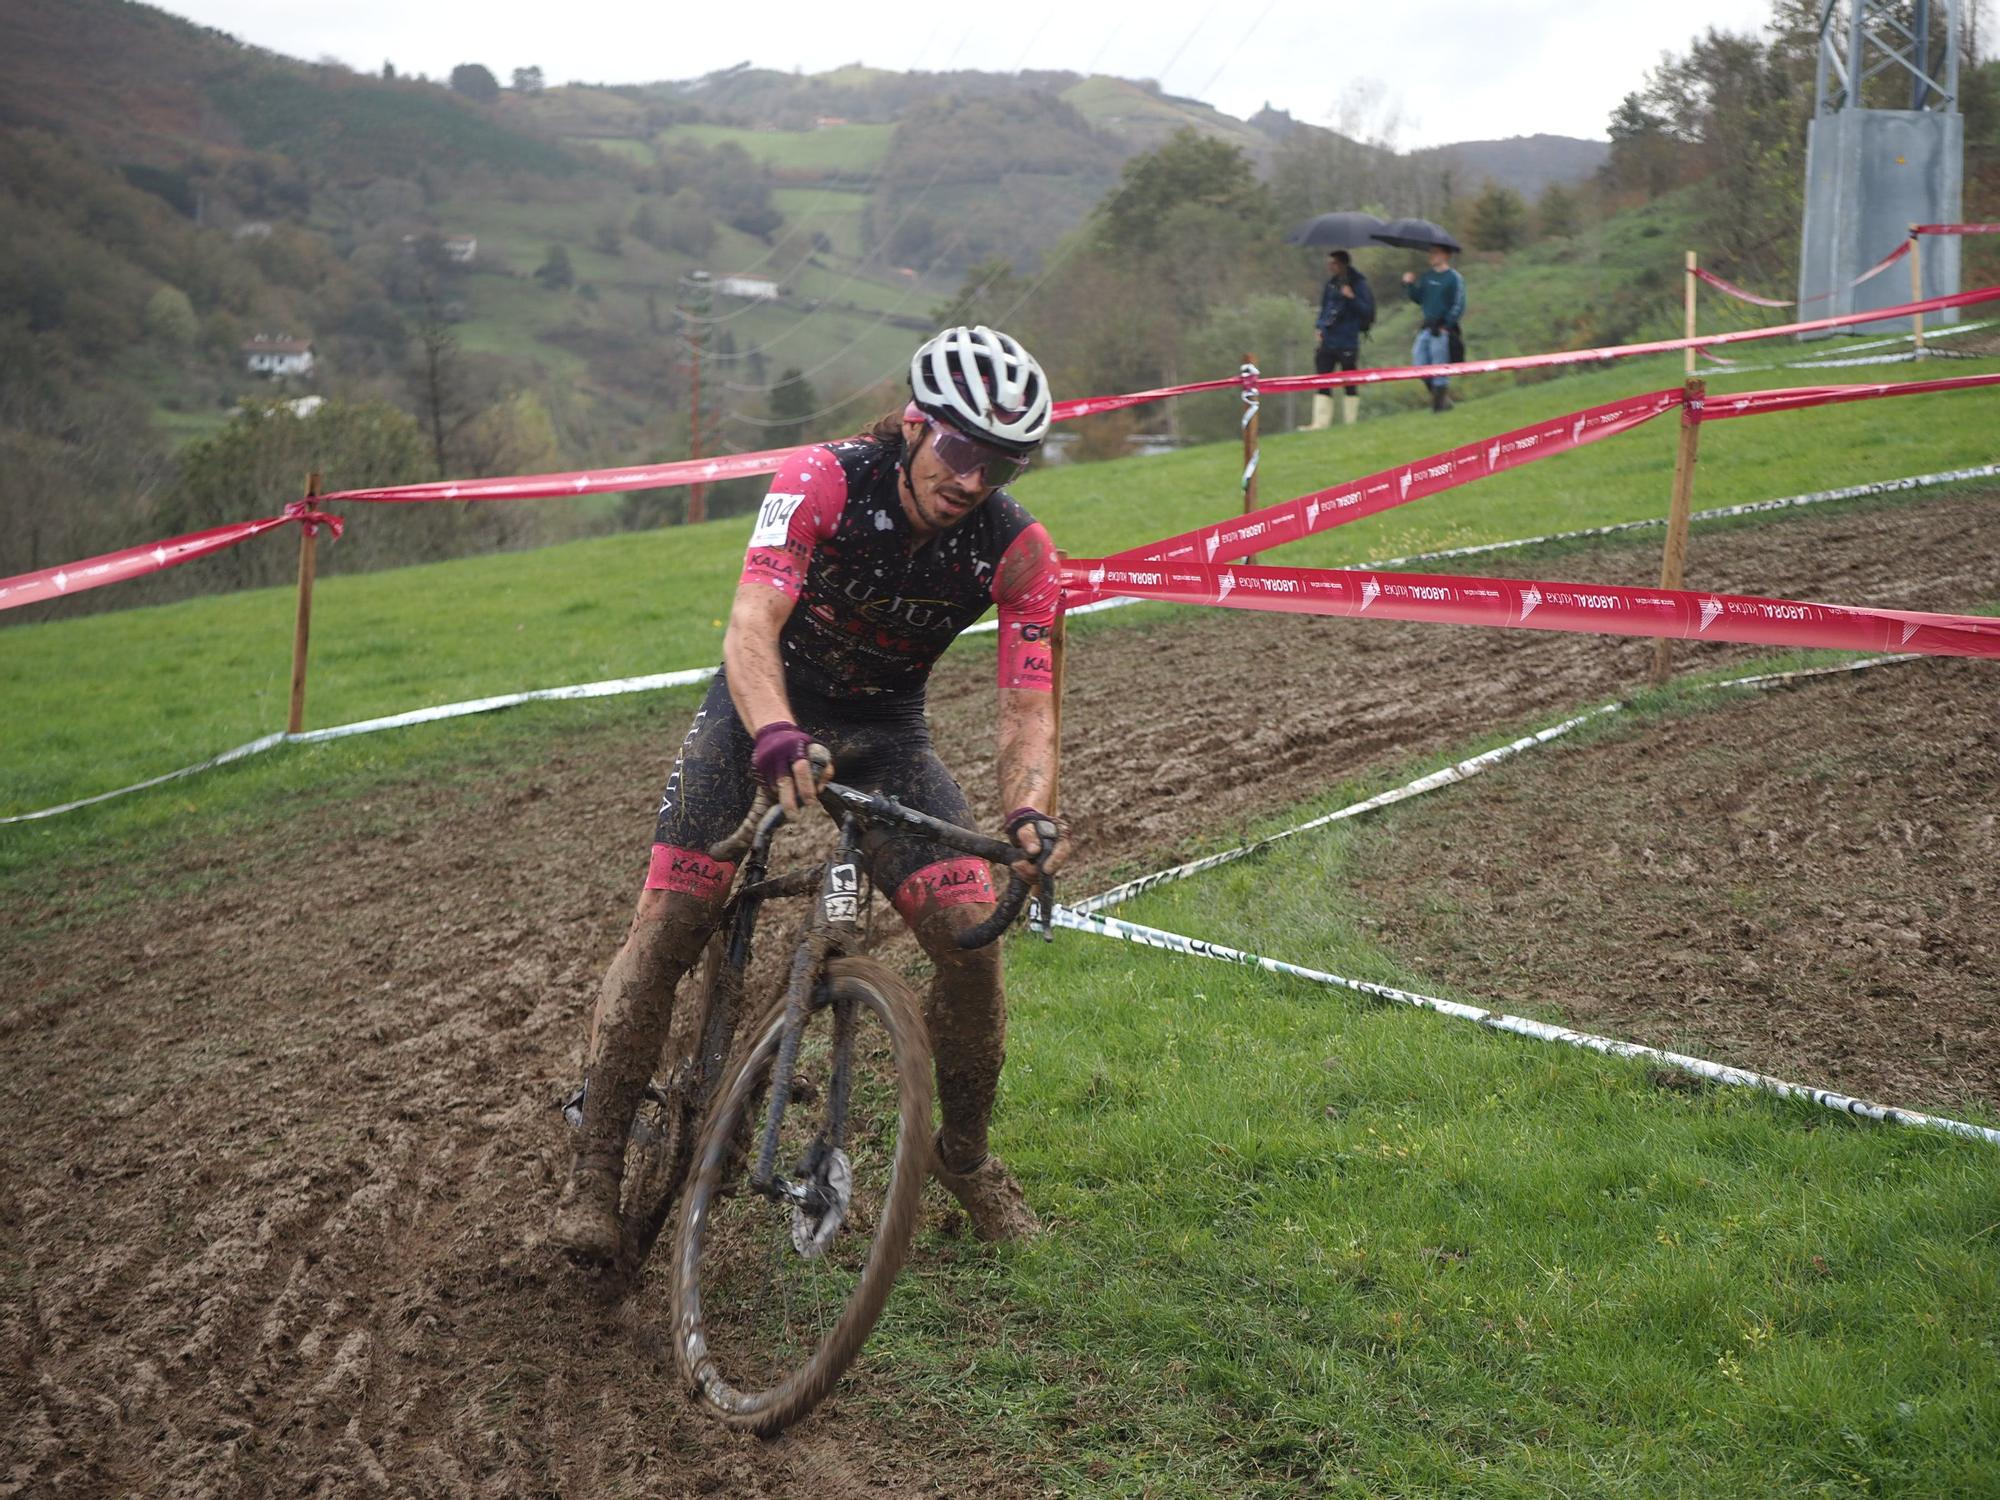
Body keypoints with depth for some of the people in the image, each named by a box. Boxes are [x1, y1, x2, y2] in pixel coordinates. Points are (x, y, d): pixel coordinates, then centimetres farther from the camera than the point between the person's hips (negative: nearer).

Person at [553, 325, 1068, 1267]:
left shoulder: (1018, 552, -19)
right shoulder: (822, 482, -26)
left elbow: (1028, 711, -21)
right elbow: (750, 629, -37)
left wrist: (1028, 814, -42)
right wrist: (778, 739, -57)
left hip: (885, 728, 2)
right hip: (764, 704, -2)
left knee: (971, 939, -13)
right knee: (667, 926, -15)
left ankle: (966, 1156, 11)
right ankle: (595, 1171, -2)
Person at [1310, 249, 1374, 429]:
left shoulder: (1359, 285, -6)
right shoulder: (1331, 284, 11)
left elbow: (1366, 311, -10)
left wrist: (1351, 298, -23)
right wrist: (1321, 328, 8)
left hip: (1348, 344, -6)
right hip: (1328, 341, 6)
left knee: (1350, 384, 4)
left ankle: (1350, 421, 12)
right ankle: (1320, 423, -1)